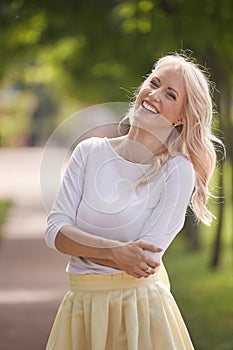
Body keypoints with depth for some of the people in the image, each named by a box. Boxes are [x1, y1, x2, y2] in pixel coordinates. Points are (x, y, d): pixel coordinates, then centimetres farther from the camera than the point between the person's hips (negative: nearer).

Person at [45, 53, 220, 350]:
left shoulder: (178, 171, -9)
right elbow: (55, 231, -6)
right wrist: (114, 250, -21)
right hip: (81, 305, 3)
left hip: (140, 307, -3)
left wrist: (79, 242, -10)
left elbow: (146, 256, -17)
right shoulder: (90, 152, 1)